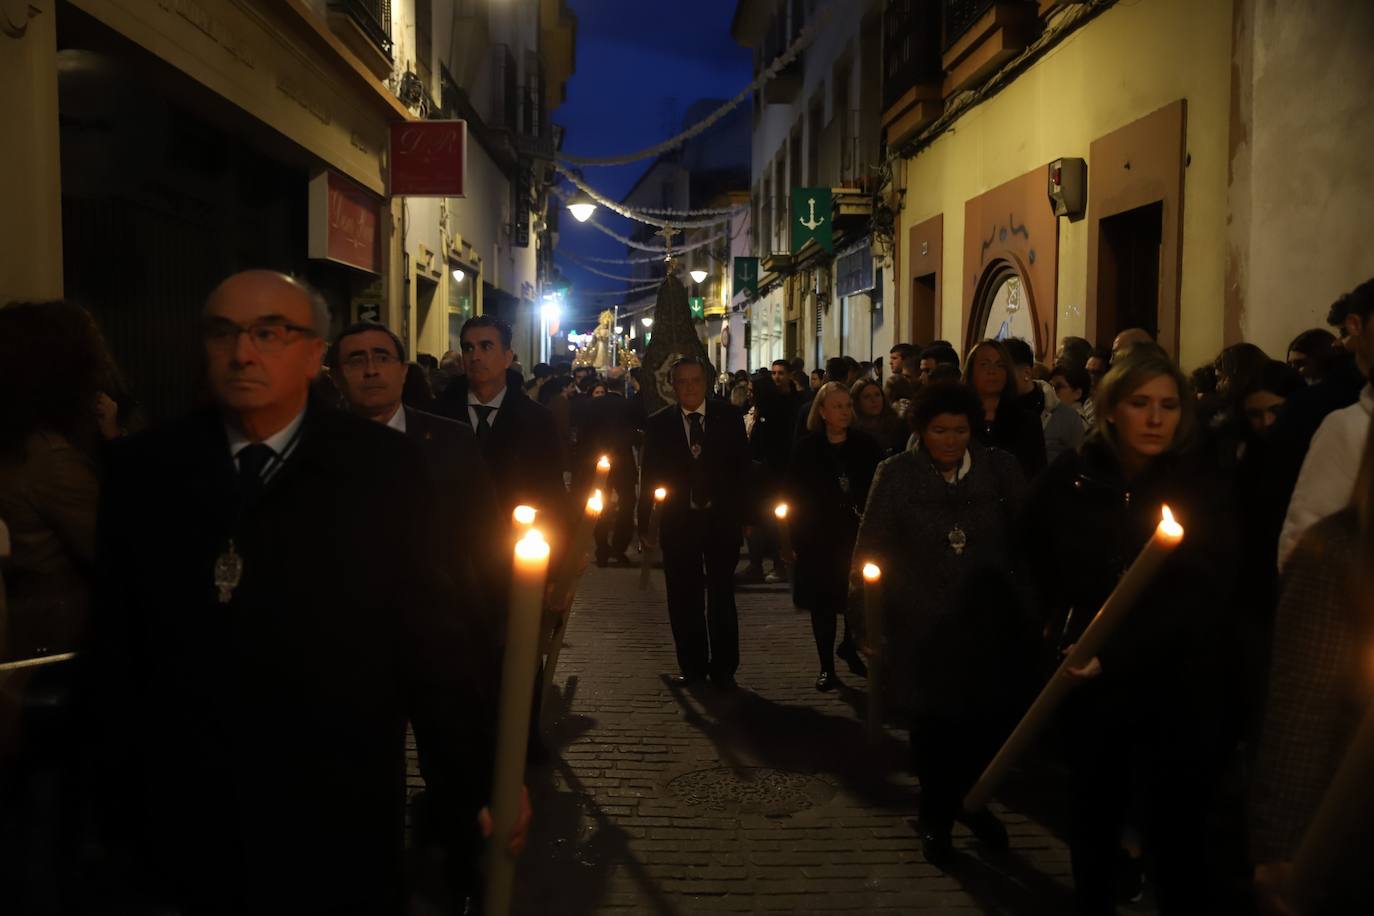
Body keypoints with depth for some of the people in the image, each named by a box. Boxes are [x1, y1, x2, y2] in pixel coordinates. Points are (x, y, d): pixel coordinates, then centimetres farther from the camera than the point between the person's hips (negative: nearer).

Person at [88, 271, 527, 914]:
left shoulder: (380, 467, -7)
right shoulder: (142, 470, 0)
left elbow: (429, 636, -6)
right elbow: (116, 650, 2)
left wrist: (474, 780, -5)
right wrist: (117, 802, 2)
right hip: (189, 830, 2)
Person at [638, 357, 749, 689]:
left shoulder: (729, 418, 0)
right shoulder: (658, 424, 0)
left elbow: (742, 468, 0)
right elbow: (649, 475, 2)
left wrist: (744, 516, -4)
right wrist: (644, 523, -2)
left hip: (721, 520, -1)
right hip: (678, 521, 1)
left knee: (721, 596, 6)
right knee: (684, 598, 8)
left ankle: (723, 667, 18)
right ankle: (691, 664, 21)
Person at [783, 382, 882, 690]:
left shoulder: (866, 446, 1)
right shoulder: (805, 449, -3)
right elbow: (793, 496, -1)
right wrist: (797, 538, -5)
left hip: (857, 538, 1)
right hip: (819, 540, -1)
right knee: (823, 604, 7)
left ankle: (851, 646, 30)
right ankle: (826, 665, 20)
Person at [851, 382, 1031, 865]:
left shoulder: (1000, 469, -2)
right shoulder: (896, 474, -5)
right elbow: (869, 548, -2)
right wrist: (865, 621, -2)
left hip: (989, 622, 1)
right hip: (921, 626, -1)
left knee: (990, 720, 7)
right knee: (933, 725, 10)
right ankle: (936, 818, 33)